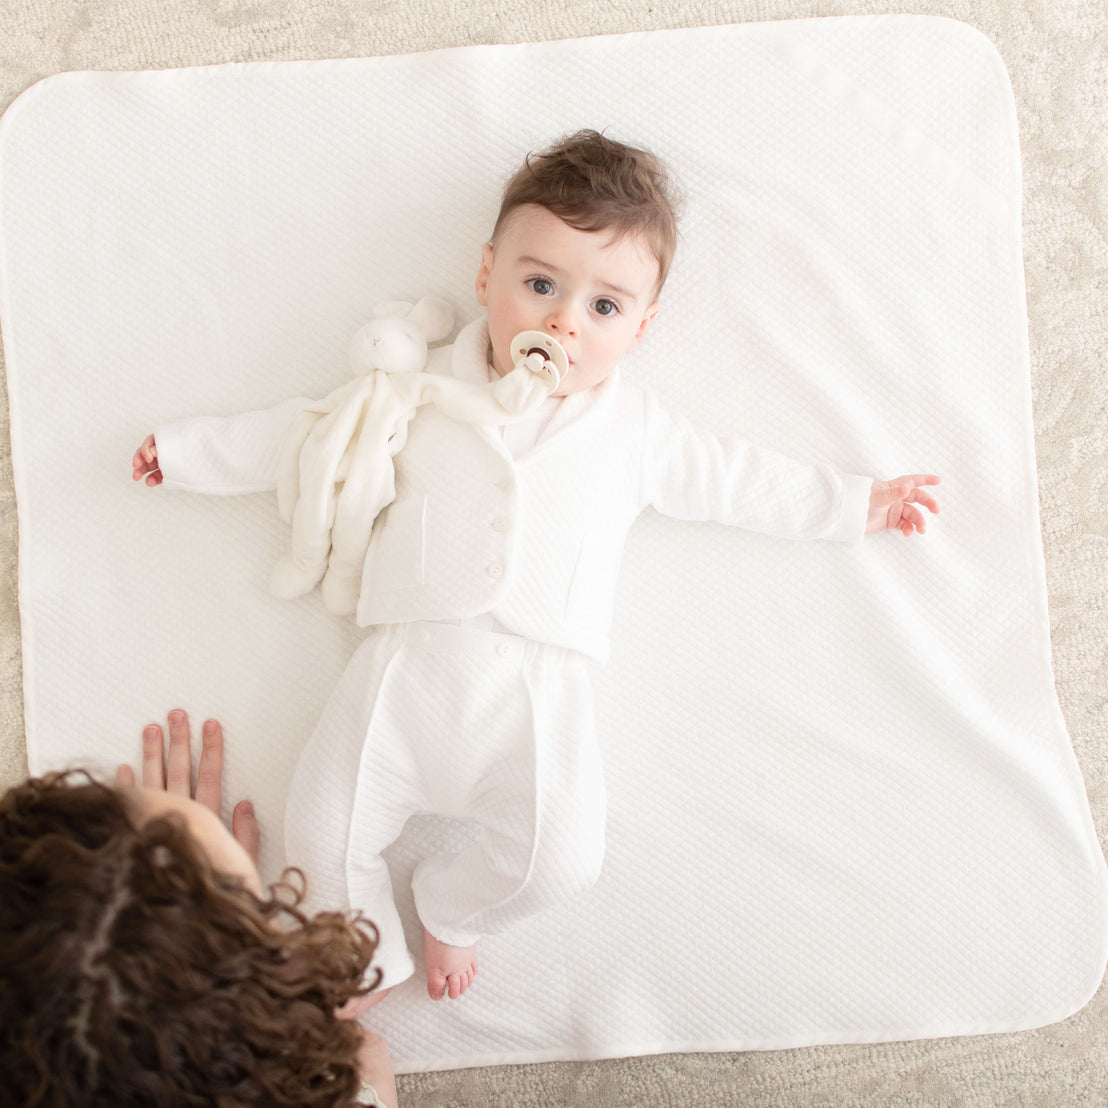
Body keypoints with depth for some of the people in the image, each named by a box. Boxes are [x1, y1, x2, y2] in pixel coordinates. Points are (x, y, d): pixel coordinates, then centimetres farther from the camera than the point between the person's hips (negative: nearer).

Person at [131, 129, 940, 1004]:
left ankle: (452, 908, 16)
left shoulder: (634, 430, 12)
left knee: (563, 855, -17)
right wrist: (188, 450, 21)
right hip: (408, 666, 1)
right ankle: (368, 957, 25)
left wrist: (857, 504, 19)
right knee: (322, 834, -7)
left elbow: (737, 479, 19)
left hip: (538, 685, 0)